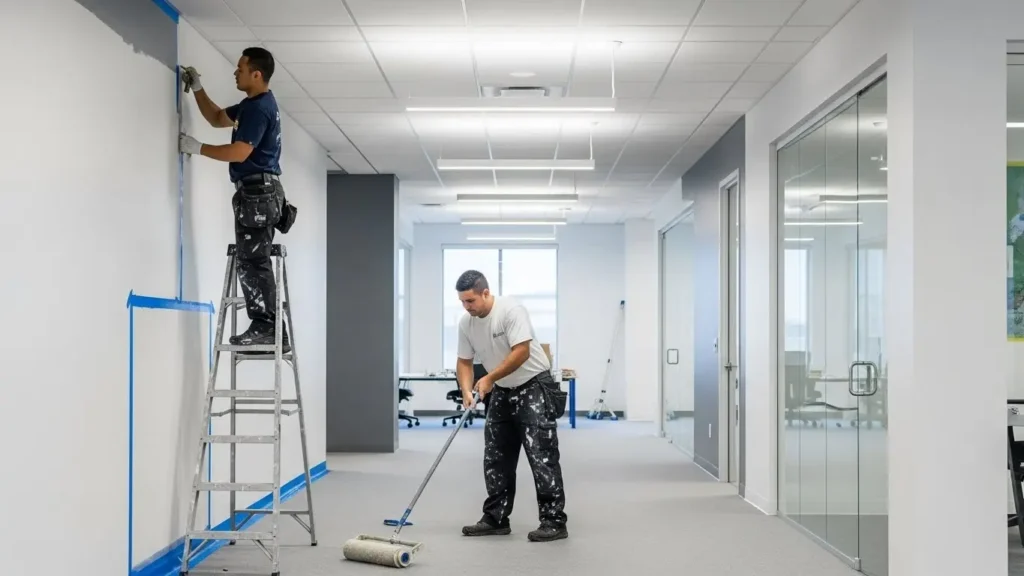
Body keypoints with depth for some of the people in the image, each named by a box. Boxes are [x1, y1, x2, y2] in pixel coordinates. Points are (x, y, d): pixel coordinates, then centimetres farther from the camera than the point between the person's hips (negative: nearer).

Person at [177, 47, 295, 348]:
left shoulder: (259, 108, -15)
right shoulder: (254, 104, 18)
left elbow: (239, 153, -21)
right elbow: (217, 118, 30)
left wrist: (197, 148, -11)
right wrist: (197, 89, 20)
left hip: (257, 192, -11)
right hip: (259, 192, 11)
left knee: (251, 261, -10)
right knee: (253, 261, 10)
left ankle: (265, 328, -10)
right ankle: (270, 328, 10)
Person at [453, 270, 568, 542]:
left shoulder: (511, 310, -24)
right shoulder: (466, 323, -1)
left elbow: (521, 352, -29)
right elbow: (464, 361, 5)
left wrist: (489, 379, -27)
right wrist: (466, 390, -13)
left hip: (534, 386, -8)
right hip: (502, 392, 8)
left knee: (541, 455, -11)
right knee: (495, 457, 9)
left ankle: (554, 521, -8)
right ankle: (496, 518, 16)